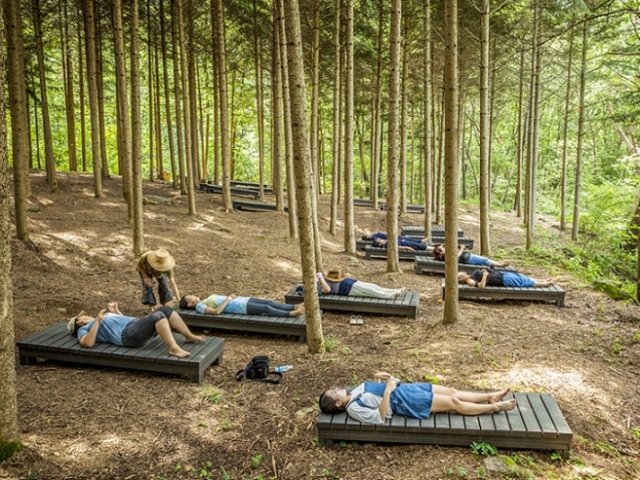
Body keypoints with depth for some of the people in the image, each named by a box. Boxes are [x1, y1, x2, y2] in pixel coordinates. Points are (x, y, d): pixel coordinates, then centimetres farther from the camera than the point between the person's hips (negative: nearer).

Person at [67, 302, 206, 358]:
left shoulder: (100, 321, 37)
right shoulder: (84, 329, 12)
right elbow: (87, 343, -13)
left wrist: (116, 311, 30)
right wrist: (97, 321, -15)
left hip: (136, 325, 9)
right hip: (128, 334, -9)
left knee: (166, 310, -2)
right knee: (158, 315, -31)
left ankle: (190, 336, -1)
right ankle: (174, 348, -40)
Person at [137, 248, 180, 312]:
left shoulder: (168, 268, -42)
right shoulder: (145, 257, -45)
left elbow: (172, 283, -42)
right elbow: (139, 265, -21)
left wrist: (179, 299, -47)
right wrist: (146, 277, -35)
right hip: (145, 270, 0)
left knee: (164, 285, -14)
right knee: (147, 286, -15)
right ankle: (151, 309, -4)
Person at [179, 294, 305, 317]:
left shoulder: (206, 300, 25)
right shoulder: (199, 306, -2)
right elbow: (216, 311, -18)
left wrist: (231, 295, 7)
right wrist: (228, 299, -13)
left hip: (240, 300, 9)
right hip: (237, 306, -9)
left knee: (269, 302, -7)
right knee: (266, 308, -20)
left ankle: (295, 307, -12)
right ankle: (291, 314, -23)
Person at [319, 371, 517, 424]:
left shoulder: (354, 391, 8)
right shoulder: (353, 409, -17)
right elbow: (379, 417, -25)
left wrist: (377, 377, 2)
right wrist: (387, 392, -30)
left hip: (403, 389, 8)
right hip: (403, 402, -8)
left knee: (452, 392, 6)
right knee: (453, 403, -5)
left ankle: (491, 397, 17)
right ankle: (494, 407, 9)